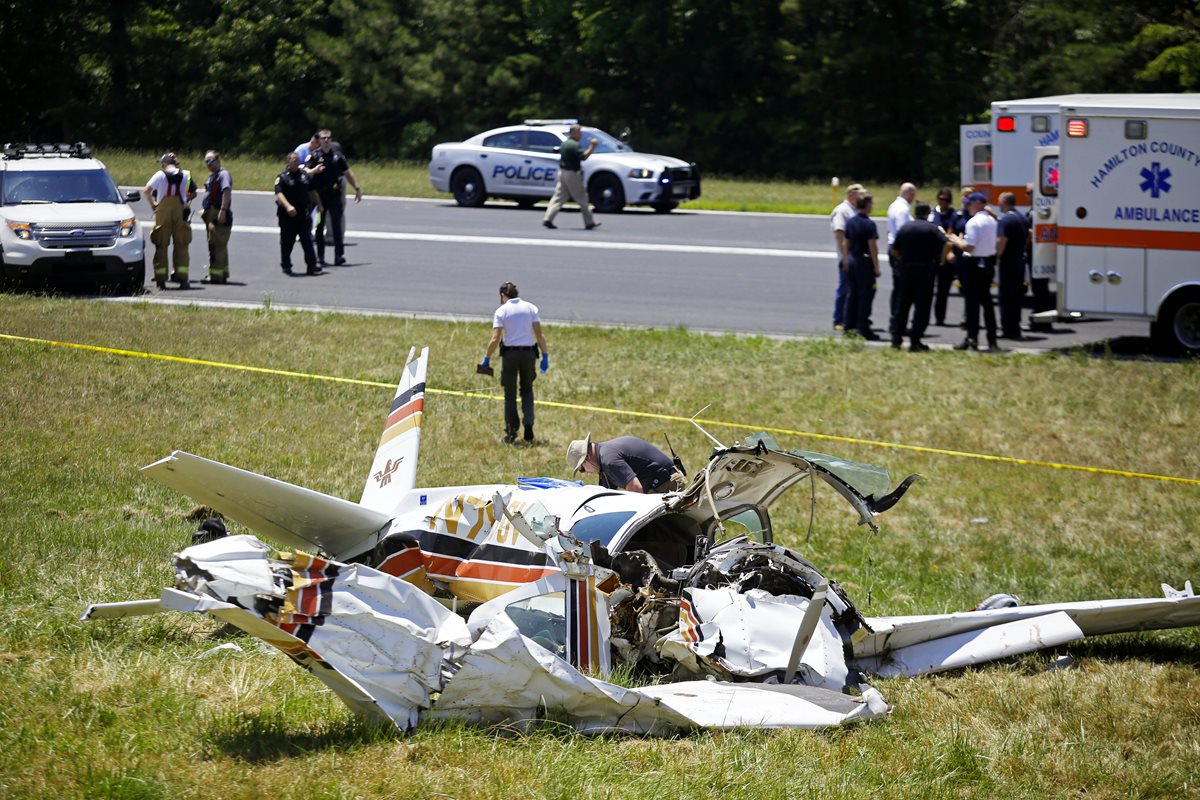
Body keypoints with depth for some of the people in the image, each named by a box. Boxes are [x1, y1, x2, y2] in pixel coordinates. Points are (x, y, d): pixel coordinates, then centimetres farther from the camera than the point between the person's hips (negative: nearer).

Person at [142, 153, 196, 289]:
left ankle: (161, 279, -1)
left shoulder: (160, 175, -2)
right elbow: (193, 194, 12)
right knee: (181, 245, 5)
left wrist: (152, 204, 3)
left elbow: (146, 191, -10)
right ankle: (182, 279, -1)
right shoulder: (185, 175, 6)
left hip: (163, 211, -2)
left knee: (161, 245, 3)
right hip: (180, 211, 2)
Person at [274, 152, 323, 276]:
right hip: (287, 215, -4)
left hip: (302, 213, 4)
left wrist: (318, 204, 27)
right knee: (287, 241, 7)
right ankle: (286, 266, 21)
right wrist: (288, 206, -34)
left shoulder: (304, 175, 10)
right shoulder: (282, 177, -7)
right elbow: (279, 194, -20)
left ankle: (312, 266, -5)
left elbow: (312, 191, 24)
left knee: (307, 240, -3)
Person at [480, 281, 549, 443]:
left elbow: (495, 340, -9)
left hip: (510, 353, -2)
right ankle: (528, 424, 5)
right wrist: (545, 356, 3)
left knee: (510, 394, 9)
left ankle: (511, 432, 6)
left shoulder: (502, 311, -3)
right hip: (528, 353, 2)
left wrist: (486, 359, 0)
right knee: (527, 390, 20)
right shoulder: (530, 308, 4)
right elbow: (540, 335, -1)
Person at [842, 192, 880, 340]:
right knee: (865, 295, -3)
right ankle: (863, 328, -4)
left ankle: (849, 326, 14)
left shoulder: (850, 222, 7)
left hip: (851, 260, 7)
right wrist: (876, 267, -12)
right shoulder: (869, 224, -15)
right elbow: (872, 247, -16)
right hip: (864, 261, -7)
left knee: (852, 294, 12)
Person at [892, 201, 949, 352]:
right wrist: (941, 259, -3)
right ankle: (915, 340, -5)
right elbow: (947, 244, -16)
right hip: (925, 270, -4)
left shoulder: (904, 228, 8)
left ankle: (896, 337, 14)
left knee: (903, 304, 13)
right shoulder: (932, 229, -4)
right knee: (922, 305, 0)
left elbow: (895, 250, 8)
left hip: (906, 270, 4)